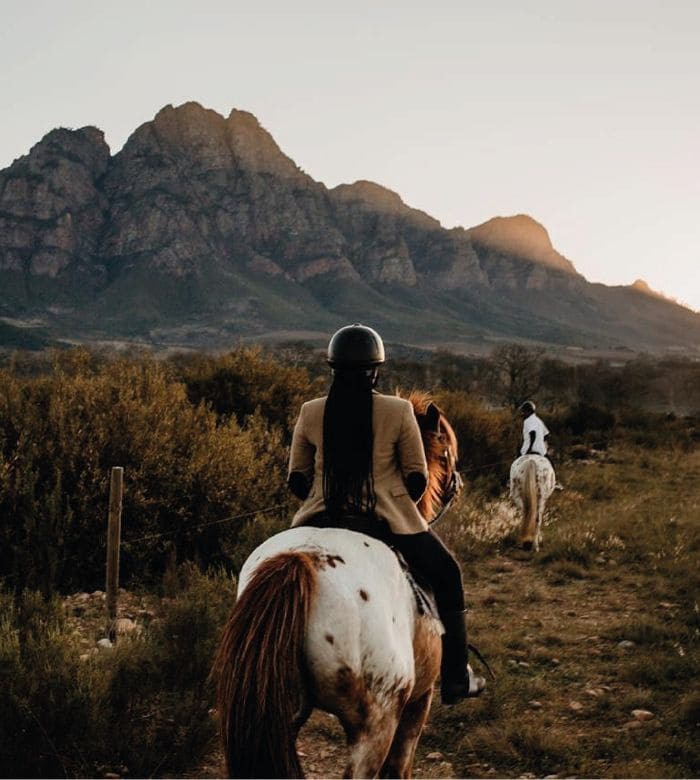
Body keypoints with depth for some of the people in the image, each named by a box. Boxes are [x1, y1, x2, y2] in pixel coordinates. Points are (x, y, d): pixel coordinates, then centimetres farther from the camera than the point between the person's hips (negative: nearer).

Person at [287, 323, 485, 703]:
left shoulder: (311, 413, 0)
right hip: (386, 521, -2)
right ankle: (455, 680, 23)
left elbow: (296, 480, 5)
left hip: (324, 519, 2)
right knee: (446, 575, 21)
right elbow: (418, 478, -1)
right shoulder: (398, 411, -6)